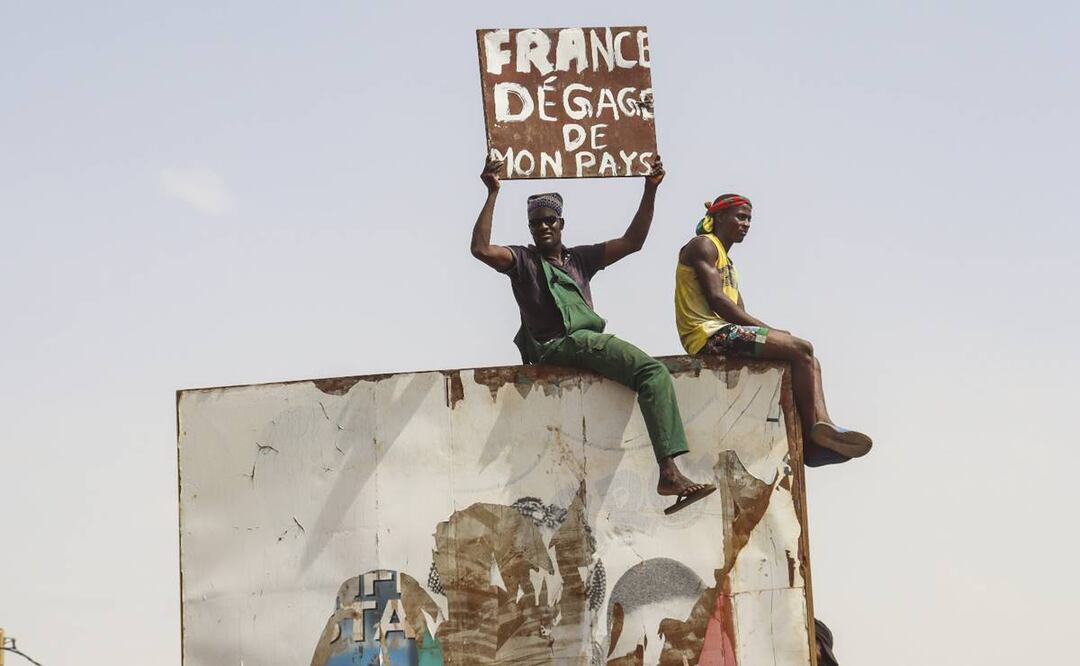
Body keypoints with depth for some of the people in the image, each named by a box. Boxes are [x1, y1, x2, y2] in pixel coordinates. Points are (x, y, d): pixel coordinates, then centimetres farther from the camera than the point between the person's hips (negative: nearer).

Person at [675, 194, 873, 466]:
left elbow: (740, 313, 20)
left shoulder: (728, 264, 30)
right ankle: (813, 437, -18)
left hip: (724, 335, 10)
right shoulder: (703, 245, 1)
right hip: (708, 334, -10)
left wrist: (768, 331, -2)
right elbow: (715, 299, -13)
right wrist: (767, 329, -15)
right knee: (800, 349, -19)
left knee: (810, 361, 2)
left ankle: (823, 426, -19)